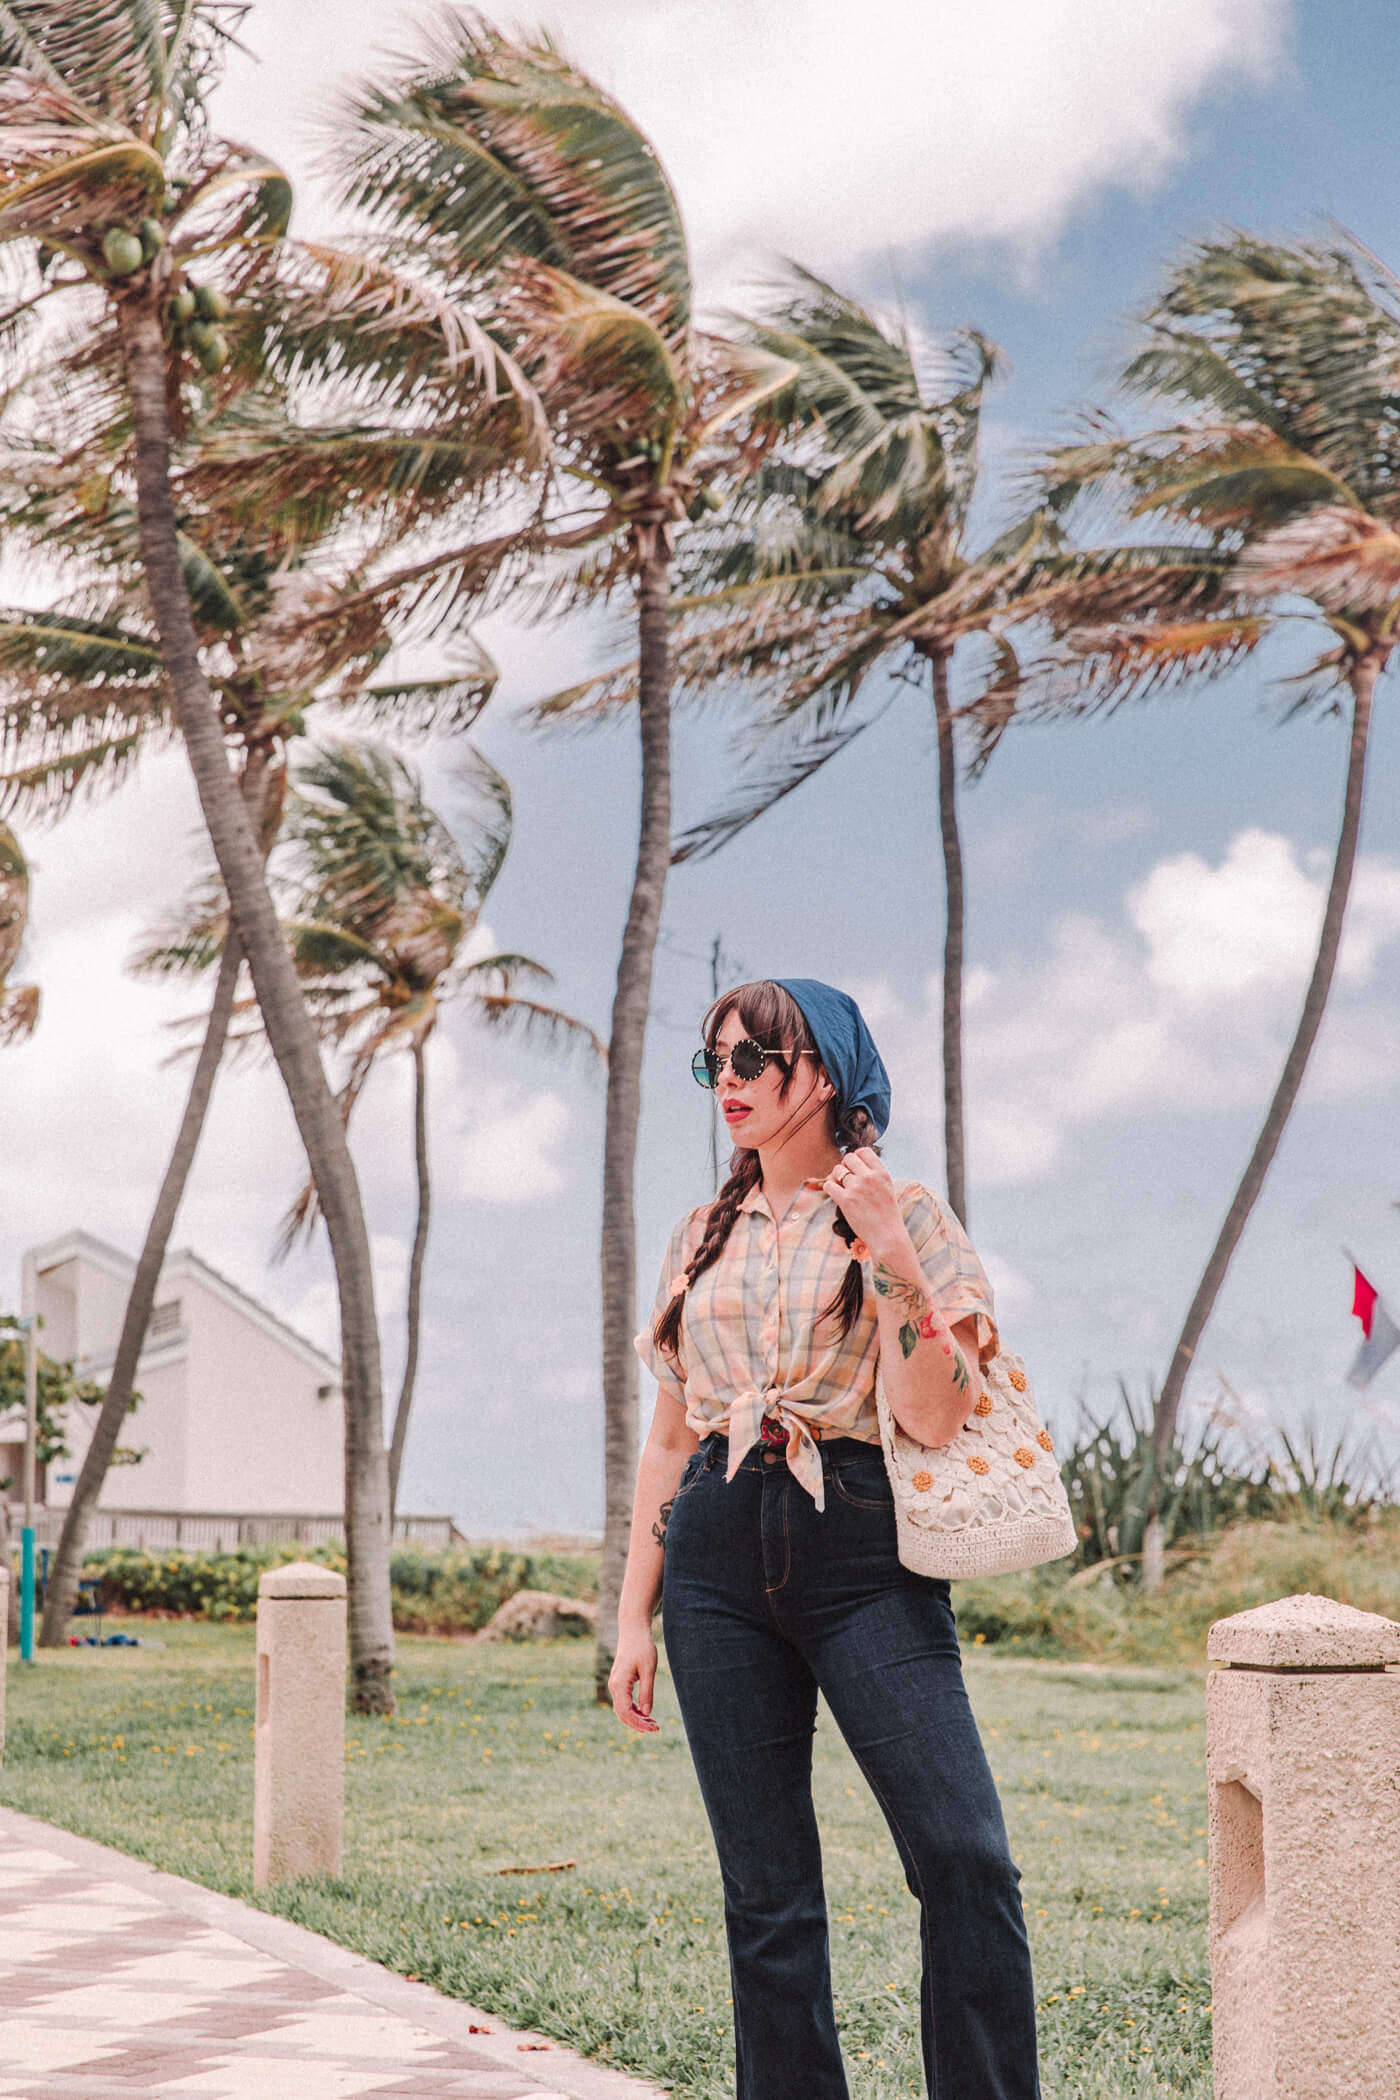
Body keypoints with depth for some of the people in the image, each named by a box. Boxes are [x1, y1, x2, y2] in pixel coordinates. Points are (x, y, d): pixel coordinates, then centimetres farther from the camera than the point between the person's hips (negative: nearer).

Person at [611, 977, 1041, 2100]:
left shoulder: (902, 1212, 3)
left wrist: (892, 1258, -17)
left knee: (966, 1861, -14)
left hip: (861, 1553, -4)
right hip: (718, 1559, 4)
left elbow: (934, 1417, -9)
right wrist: (633, 1619, 13)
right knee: (766, 1891, 4)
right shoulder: (705, 1237, 15)